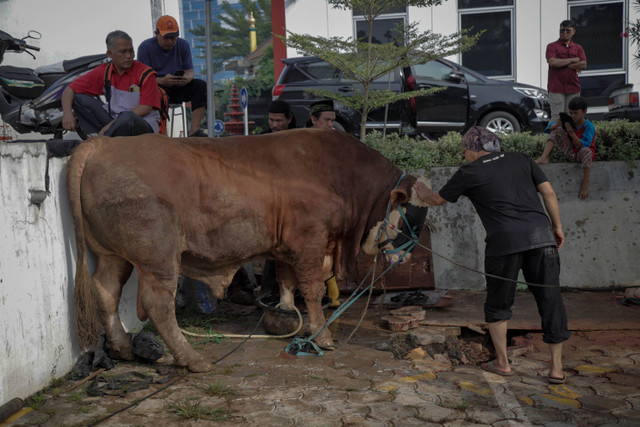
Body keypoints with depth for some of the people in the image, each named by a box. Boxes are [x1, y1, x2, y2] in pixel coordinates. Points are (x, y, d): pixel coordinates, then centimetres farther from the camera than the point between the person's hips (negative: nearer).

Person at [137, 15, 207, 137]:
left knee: (201, 85, -21)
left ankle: (194, 131, -27)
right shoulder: (145, 47, -7)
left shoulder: (183, 45, 5)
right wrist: (162, 81, -35)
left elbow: (190, 71, 2)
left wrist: (186, 79, -26)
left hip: (178, 88, 4)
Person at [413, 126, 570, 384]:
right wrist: (557, 226, 20)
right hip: (541, 235, 4)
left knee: (498, 304, 15)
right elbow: (548, 192, 13)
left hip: (505, 241, -3)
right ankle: (556, 368, 12)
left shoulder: (469, 173, 8)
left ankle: (502, 363, 21)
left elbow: (438, 200, 21)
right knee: (550, 301, 8)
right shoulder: (521, 160, 17)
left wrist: (423, 193, 42)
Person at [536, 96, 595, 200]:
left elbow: (583, 145, -28)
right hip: (570, 152, 5)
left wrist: (571, 133, -34)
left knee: (586, 151, -43)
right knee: (557, 130, -7)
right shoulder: (569, 121, -2)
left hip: (581, 156, -5)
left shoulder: (589, 127, -18)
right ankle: (544, 157, -24)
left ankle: (585, 183, -36)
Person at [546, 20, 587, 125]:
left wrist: (563, 64, -6)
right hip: (556, 88, -3)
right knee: (557, 116, -8)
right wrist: (573, 60, -4)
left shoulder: (578, 48, 16)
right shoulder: (552, 46, 6)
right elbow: (552, 62, -13)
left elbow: (583, 65, 1)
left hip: (573, 88, 4)